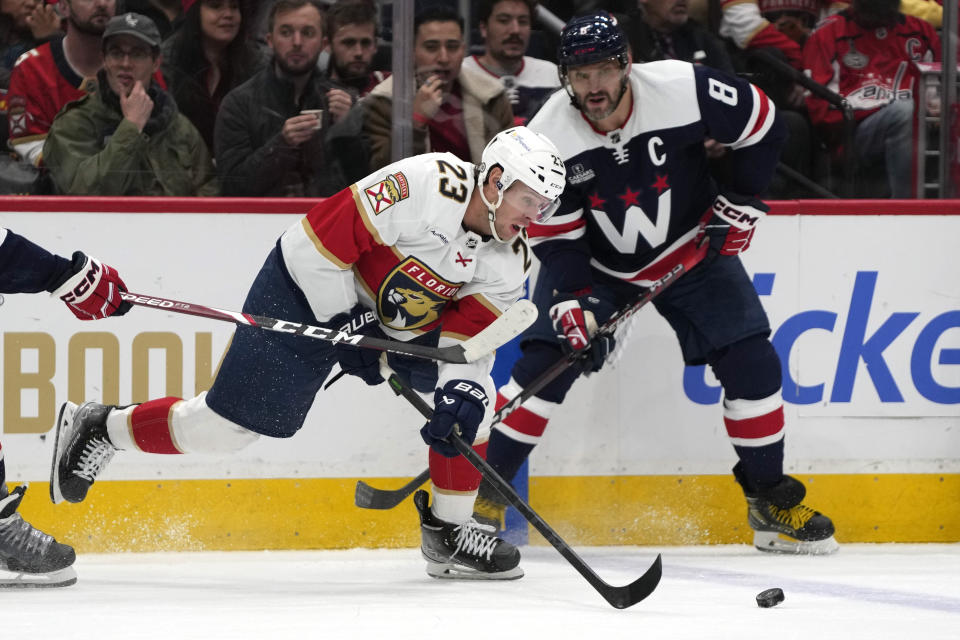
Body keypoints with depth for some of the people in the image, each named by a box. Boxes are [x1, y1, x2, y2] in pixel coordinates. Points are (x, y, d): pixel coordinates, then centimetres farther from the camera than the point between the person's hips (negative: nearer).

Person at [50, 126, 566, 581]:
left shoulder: (509, 260, -9)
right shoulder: (423, 187, -30)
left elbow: (468, 333, -10)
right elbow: (322, 234, -28)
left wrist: (460, 391, -28)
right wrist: (345, 325, -23)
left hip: (400, 319, 7)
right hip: (312, 291, -7)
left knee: (471, 394, -8)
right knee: (224, 426, -6)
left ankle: (447, 532, 5)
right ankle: (99, 429, 14)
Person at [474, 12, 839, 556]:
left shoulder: (686, 90, -26)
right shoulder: (548, 139, -23)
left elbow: (763, 127, -8)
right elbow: (555, 239, -15)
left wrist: (741, 201, -8)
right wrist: (572, 304, -28)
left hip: (692, 250, 0)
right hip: (596, 263, 0)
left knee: (751, 361, -9)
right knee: (546, 363, -16)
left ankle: (771, 500, 7)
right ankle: (484, 496, -6)